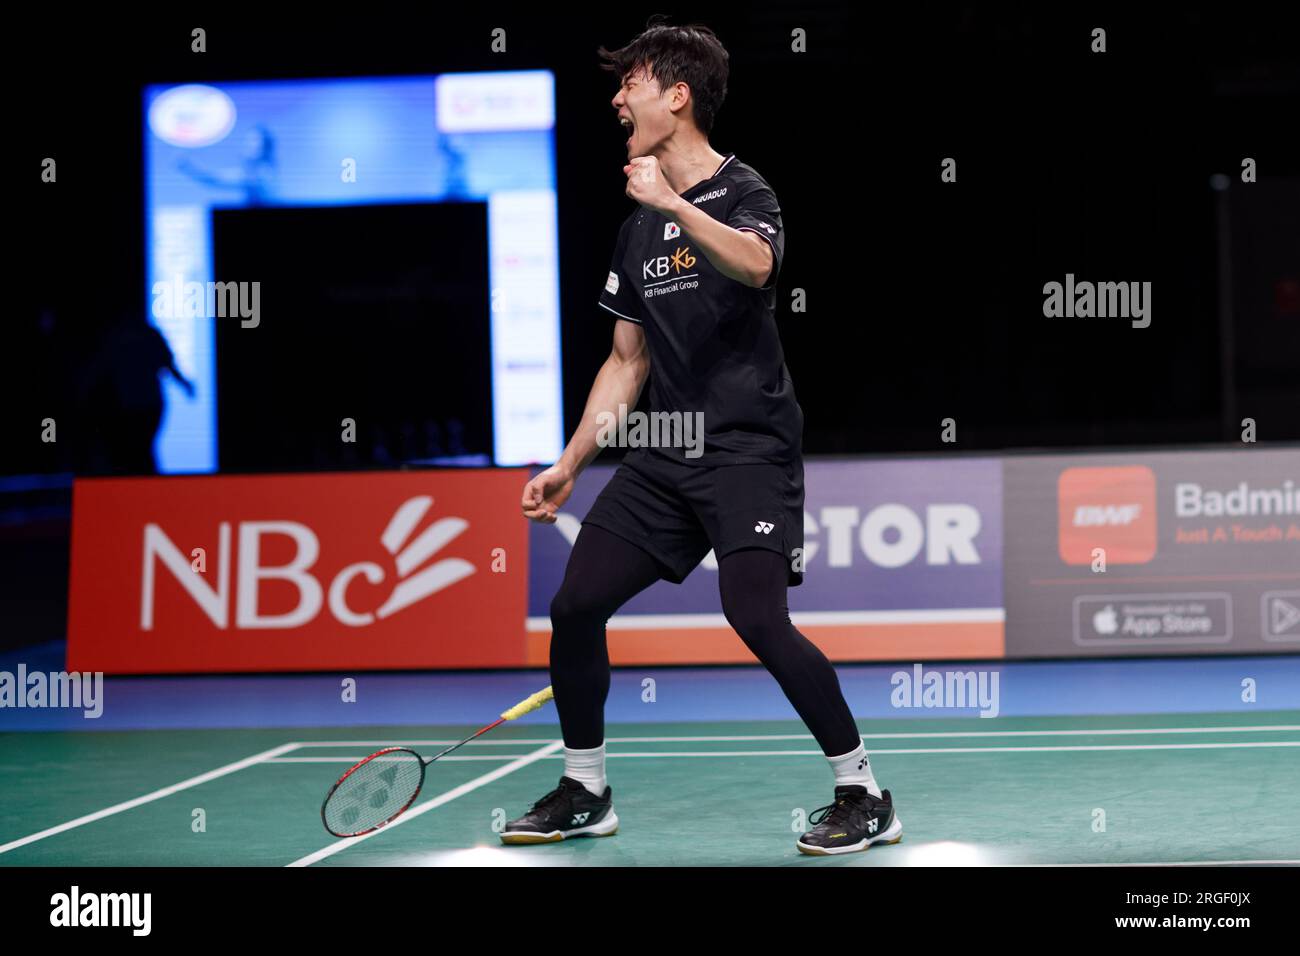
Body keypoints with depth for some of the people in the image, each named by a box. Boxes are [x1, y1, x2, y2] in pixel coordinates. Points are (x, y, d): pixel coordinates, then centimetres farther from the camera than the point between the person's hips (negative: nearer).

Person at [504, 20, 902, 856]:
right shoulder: (638, 229, 16)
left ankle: (865, 797, -7)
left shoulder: (742, 192, -5)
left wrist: (674, 204, -39)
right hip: (667, 453, 7)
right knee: (575, 605, 2)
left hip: (750, 446, -7)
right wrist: (571, 464, 17)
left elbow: (755, 263, -30)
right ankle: (585, 793, 19)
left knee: (756, 616, -20)